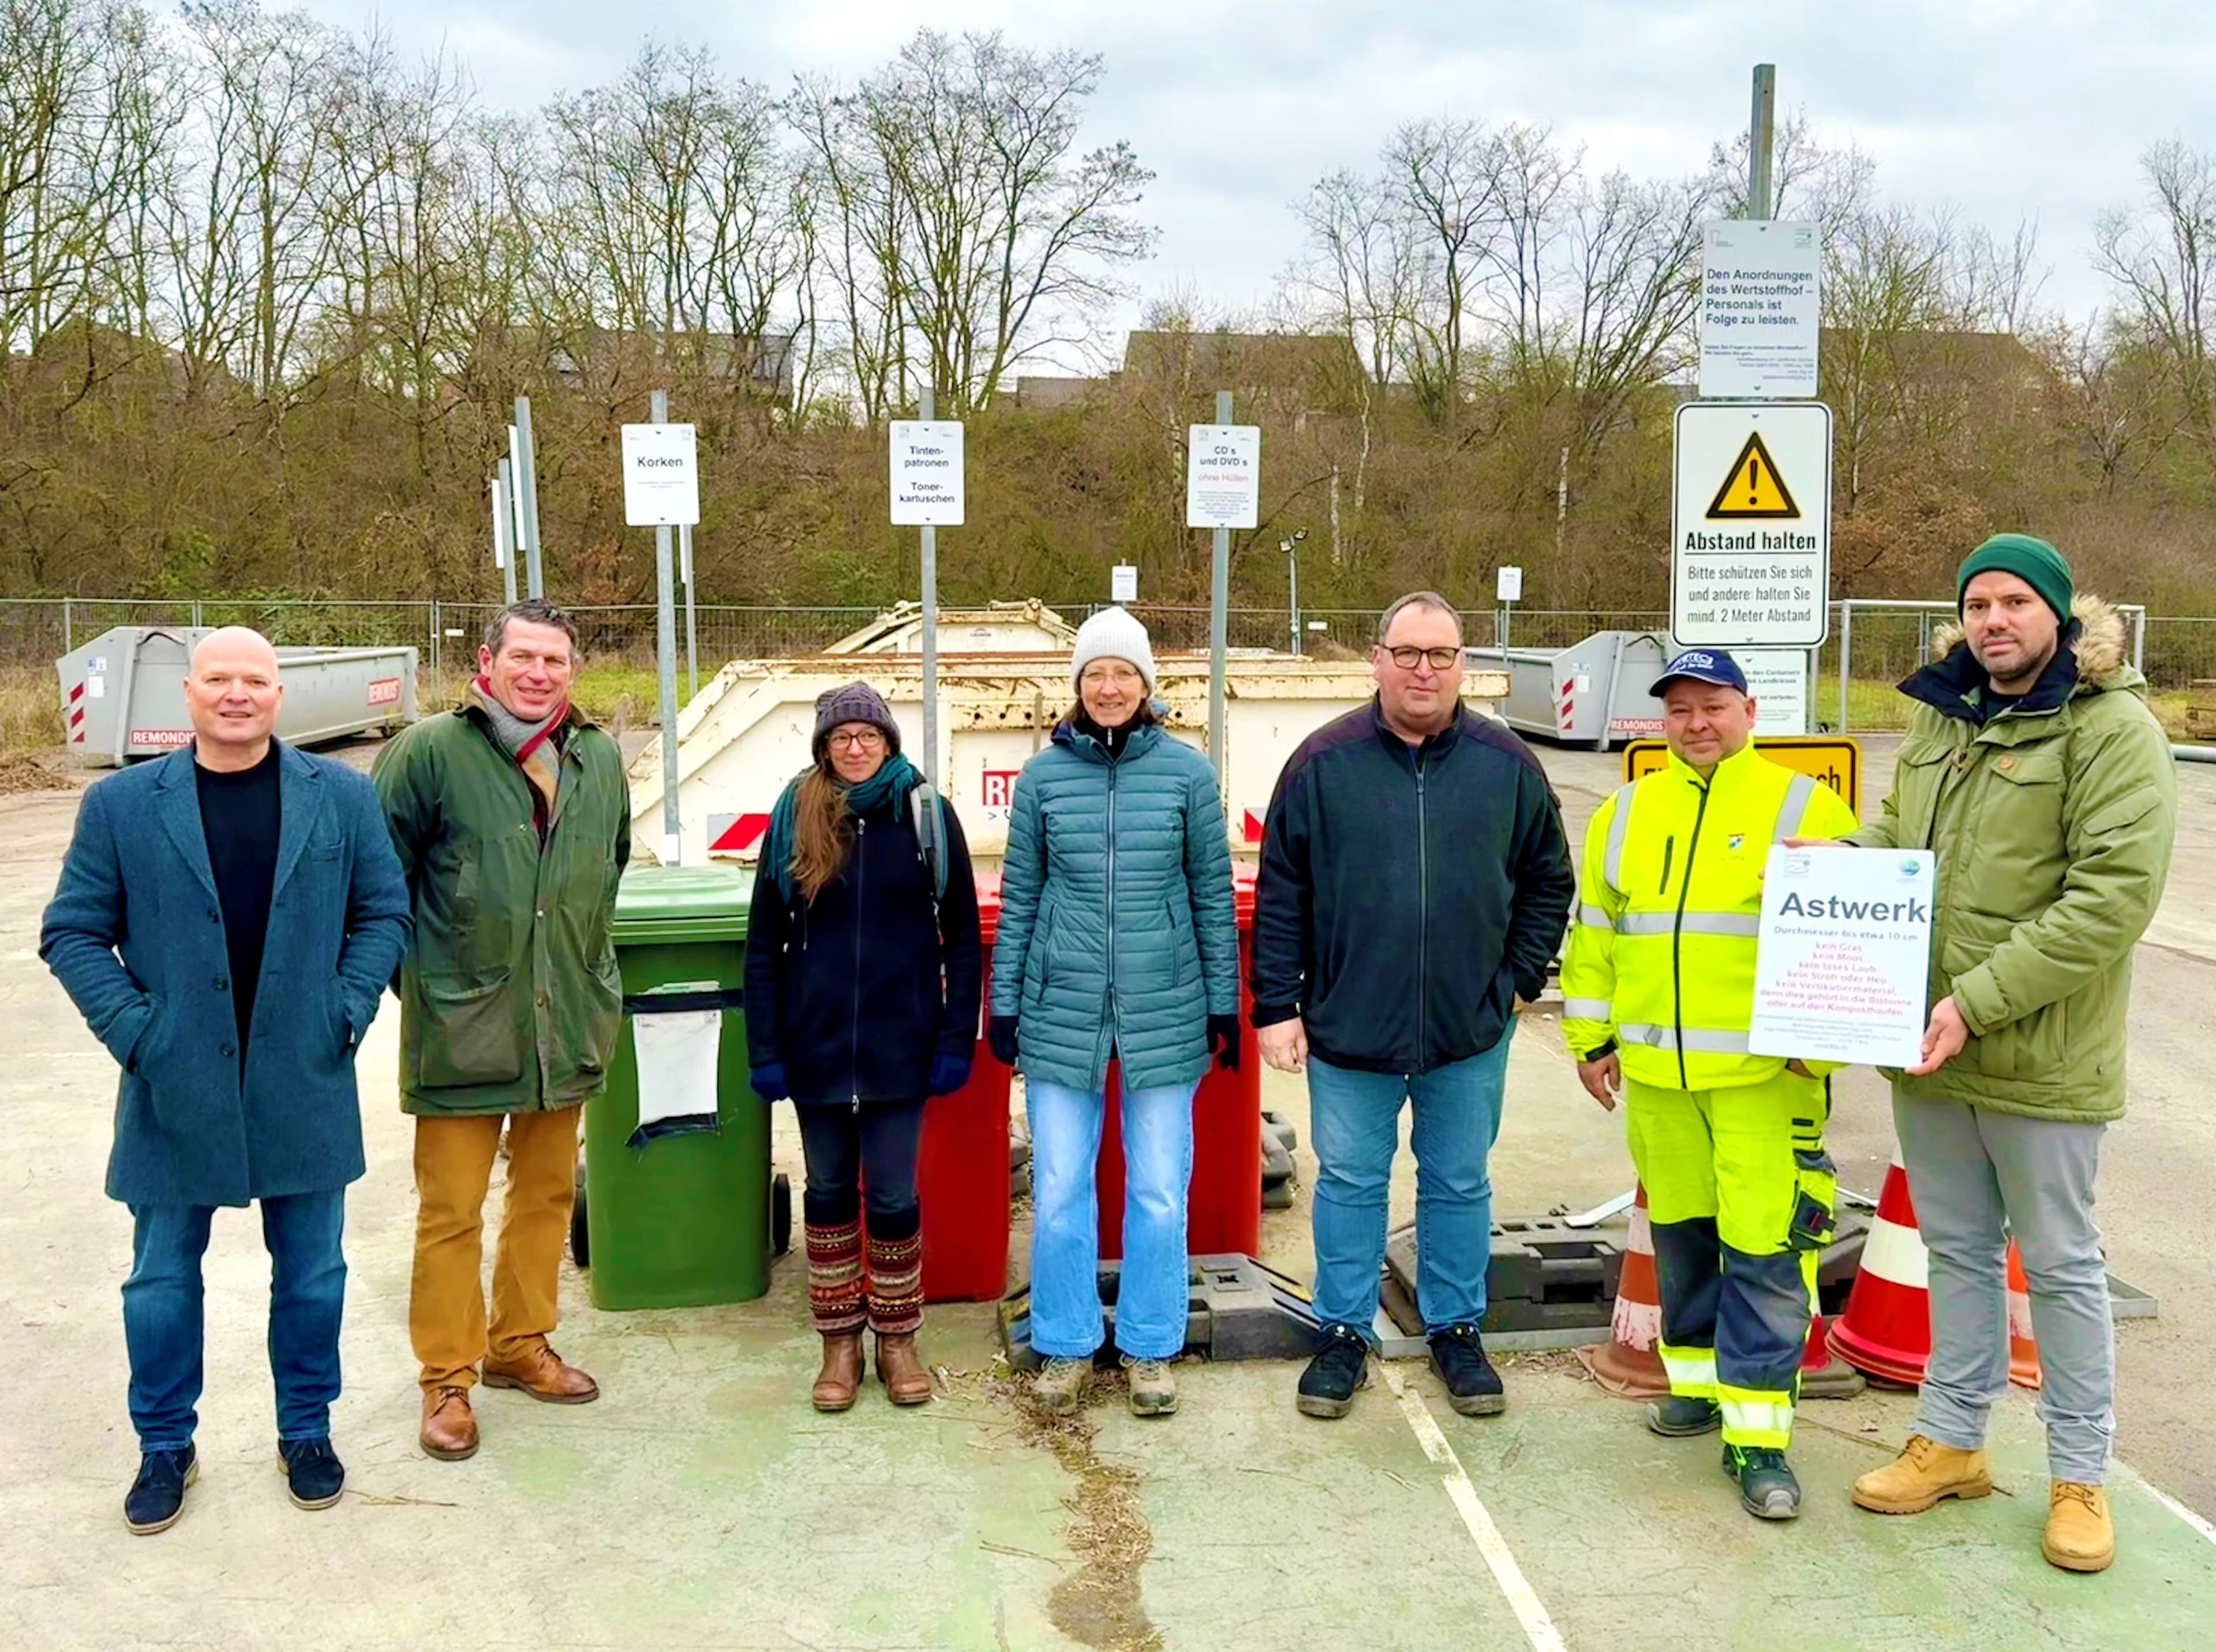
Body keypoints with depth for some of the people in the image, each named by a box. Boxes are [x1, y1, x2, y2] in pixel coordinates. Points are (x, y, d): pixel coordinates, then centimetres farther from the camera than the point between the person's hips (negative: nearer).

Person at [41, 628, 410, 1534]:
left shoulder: (342, 797, 1)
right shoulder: (122, 804, -2)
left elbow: (384, 912, 6)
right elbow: (72, 932, 1)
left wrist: (349, 1011, -5)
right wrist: (131, 1028, -9)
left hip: (304, 1086, 1)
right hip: (174, 1089, 0)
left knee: (311, 1274, 12)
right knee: (162, 1279, 11)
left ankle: (306, 1433, 31)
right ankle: (165, 1447, 31)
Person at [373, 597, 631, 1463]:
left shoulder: (600, 759, 7)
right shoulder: (430, 752, -10)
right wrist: (415, 971, -4)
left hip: (566, 1023, 5)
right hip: (460, 1024, -5)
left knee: (548, 1191, 16)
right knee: (452, 1208, 3)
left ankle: (521, 1345, 33)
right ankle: (447, 1378, 17)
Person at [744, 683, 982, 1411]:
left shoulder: (927, 814, -1)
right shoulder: (794, 817, 2)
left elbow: (961, 936, 2)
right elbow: (764, 942, 4)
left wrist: (958, 1039, -3)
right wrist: (765, 1047, -1)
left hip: (900, 1044, -1)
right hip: (816, 1045, 2)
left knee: (893, 1197, 4)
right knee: (829, 1191, 11)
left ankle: (898, 1341, 23)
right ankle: (839, 1343, 25)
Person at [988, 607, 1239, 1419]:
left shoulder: (1187, 771, -1)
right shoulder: (1043, 775, 2)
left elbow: (1213, 893, 5)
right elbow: (1019, 897, 7)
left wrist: (1224, 1002, 5)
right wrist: (1005, 1004, 6)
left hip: (1165, 1011, -1)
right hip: (1061, 1011, 1)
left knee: (1159, 1191, 7)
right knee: (1058, 1191, 6)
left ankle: (1150, 1350, 25)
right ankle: (1065, 1348, 24)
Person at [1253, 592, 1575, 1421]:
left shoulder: (1506, 764, 0)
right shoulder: (1325, 761, -5)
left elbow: (1548, 881, 11)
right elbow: (1280, 894, -3)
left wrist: (1520, 979, 4)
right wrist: (1277, 1007, -5)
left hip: (1471, 1035, 2)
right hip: (1347, 1030, -1)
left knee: (1460, 1186, 14)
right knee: (1349, 1184, 10)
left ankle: (1457, 1331, 31)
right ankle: (1344, 1335, 25)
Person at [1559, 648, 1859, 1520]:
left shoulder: (1805, 808, -1)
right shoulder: (1625, 815, 11)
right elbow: (1591, 934, 15)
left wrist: (1823, 1042, -9)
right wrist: (1590, 1039, 12)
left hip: (1765, 1076, -4)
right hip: (1657, 1071, 4)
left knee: (1765, 1251, -5)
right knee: (1681, 1235, 15)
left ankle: (1757, 1433, 3)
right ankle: (1700, 1382, 33)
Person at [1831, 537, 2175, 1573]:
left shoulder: (2112, 729, -13)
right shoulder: (1939, 715, 8)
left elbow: (2114, 897, -21)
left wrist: (1976, 1003, -24)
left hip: (2039, 1055, -6)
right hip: (1924, 1044, 6)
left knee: (2059, 1261, 9)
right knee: (1956, 1248, 18)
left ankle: (2080, 1474, 26)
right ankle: (1951, 1440, 33)